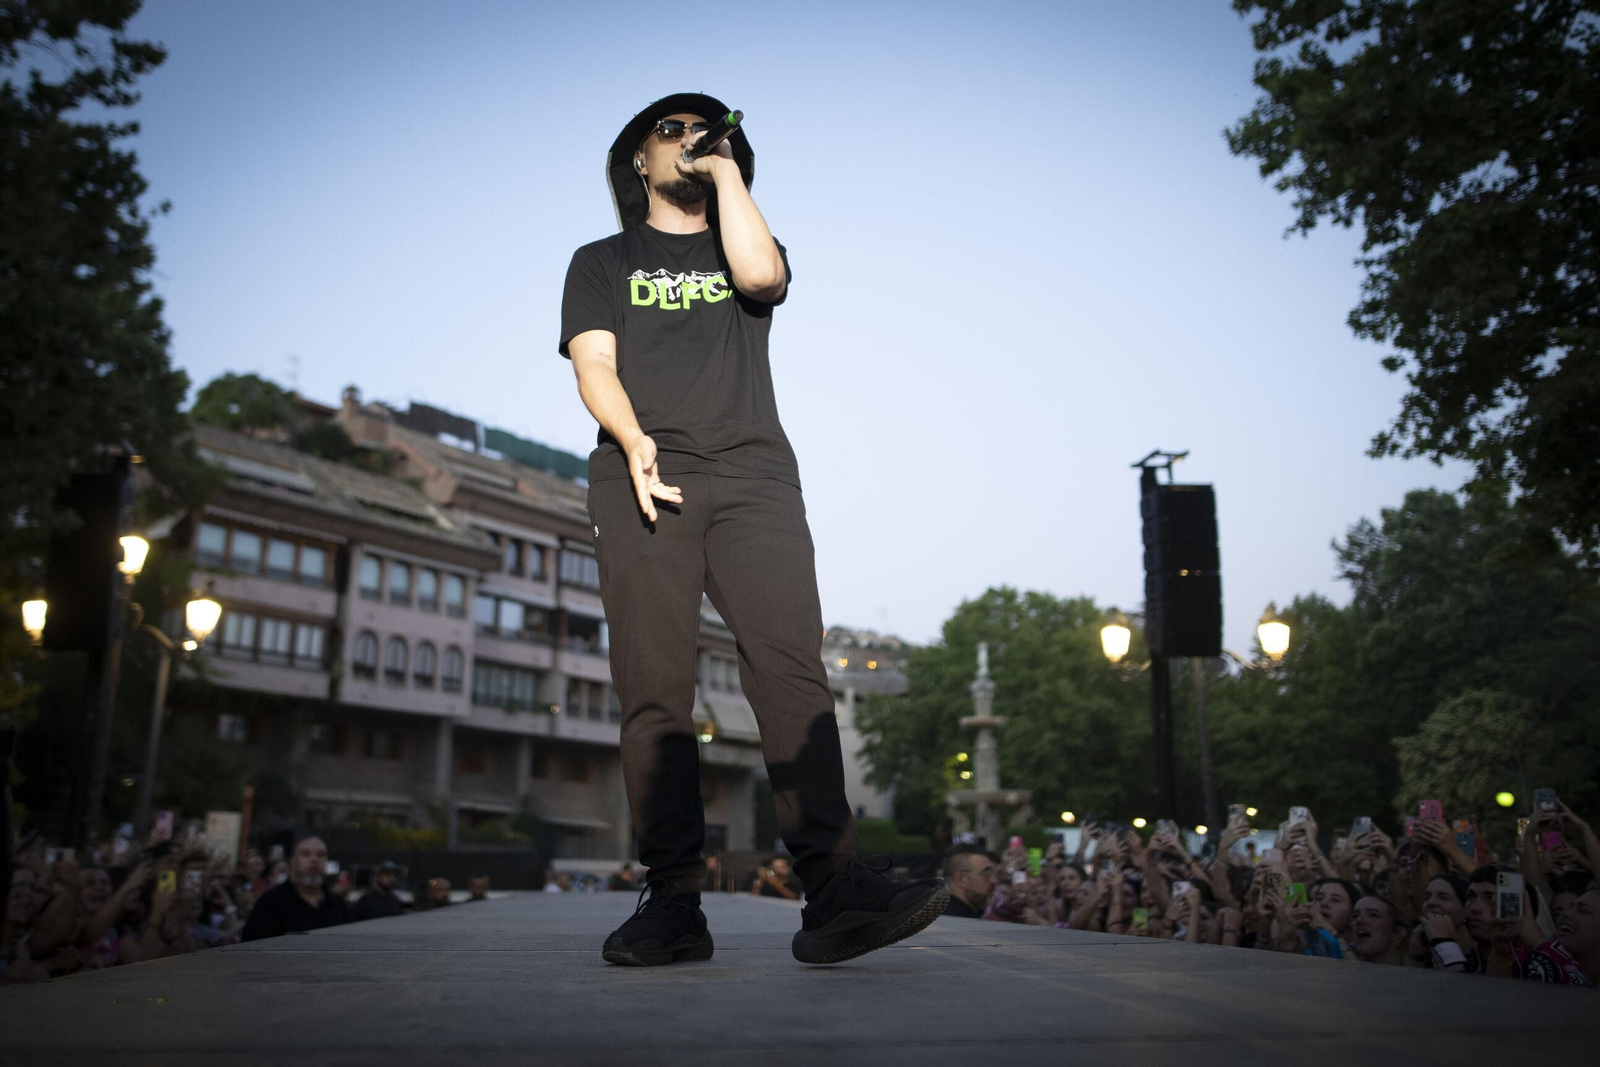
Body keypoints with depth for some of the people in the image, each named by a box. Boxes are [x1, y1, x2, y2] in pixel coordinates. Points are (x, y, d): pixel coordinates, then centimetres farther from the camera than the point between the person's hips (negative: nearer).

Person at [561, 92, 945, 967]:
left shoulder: (742, 250, 27)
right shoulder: (602, 263, 25)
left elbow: (760, 274, 0)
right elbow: (593, 364, 7)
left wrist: (726, 168, 13)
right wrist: (633, 439, -14)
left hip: (751, 474, 0)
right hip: (642, 478, 0)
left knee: (791, 666, -18)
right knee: (653, 687, -11)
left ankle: (832, 892, -26)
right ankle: (672, 902, -10)